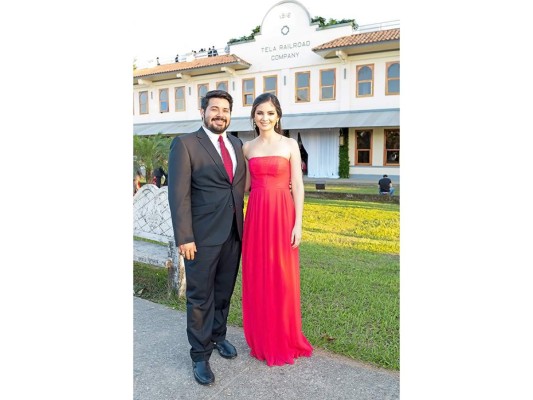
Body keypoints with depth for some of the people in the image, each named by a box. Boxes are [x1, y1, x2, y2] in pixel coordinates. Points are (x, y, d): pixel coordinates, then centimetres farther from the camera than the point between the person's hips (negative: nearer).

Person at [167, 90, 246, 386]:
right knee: (200, 296, 7)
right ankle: (200, 355, 24)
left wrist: (242, 225, 4)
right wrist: (184, 237, -16)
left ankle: (218, 336, 40)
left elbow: (239, 185, 11)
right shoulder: (185, 144, -7)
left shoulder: (236, 145, 11)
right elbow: (179, 194, -12)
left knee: (224, 292, 19)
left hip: (233, 233, 6)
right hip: (203, 236, -5)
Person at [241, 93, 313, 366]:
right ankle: (262, 339, 28)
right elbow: (245, 185, 14)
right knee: (257, 278, 9)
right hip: (256, 215, 3)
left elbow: (298, 186, -4)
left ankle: (285, 339, 26)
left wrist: (298, 223, -9)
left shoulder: (290, 145, 1)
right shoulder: (248, 147, 10)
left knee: (283, 278, 5)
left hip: (282, 215, -3)